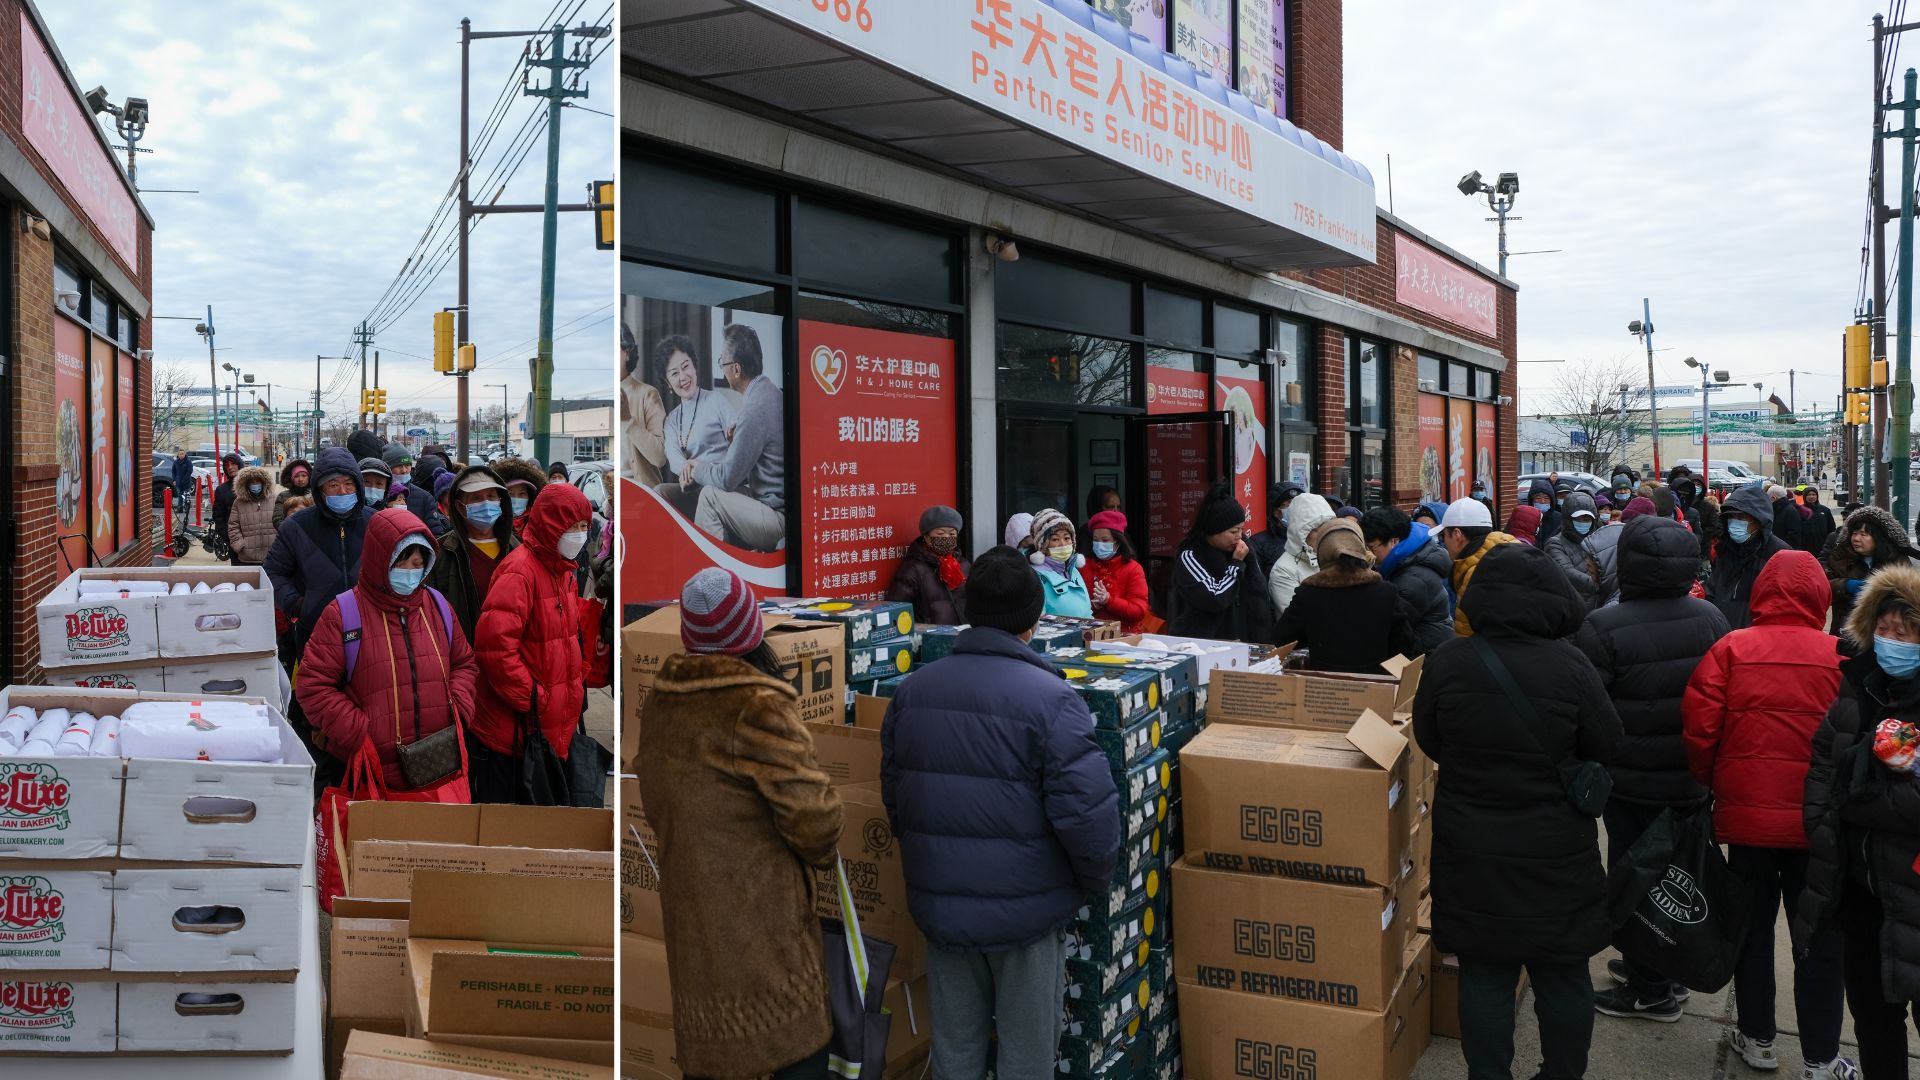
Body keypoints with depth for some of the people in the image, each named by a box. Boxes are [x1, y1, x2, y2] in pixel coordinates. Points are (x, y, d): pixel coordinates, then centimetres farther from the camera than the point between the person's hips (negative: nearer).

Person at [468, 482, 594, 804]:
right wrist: (532, 701, -19)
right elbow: (494, 645, -25)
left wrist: (578, 684, 11)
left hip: (556, 726, 9)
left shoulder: (563, 571, 11)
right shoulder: (518, 571, -17)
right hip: (513, 729, -9)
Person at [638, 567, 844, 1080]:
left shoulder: (659, 701, 2)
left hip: (687, 900, 7)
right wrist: (821, 852, 0)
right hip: (758, 907, -7)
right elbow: (811, 813, -20)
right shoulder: (756, 706, -21)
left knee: (705, 1038, 19)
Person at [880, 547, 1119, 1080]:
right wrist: (1096, 880, -2)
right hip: (1026, 908, -4)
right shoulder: (1049, 697, -17)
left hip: (939, 905, 5)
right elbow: (1086, 810, -20)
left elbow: (894, 798, 10)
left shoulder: (911, 691, 1)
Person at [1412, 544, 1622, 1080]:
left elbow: (1428, 740, 2)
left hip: (1472, 852, 1)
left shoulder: (1446, 662, -13)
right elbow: (1607, 750, -3)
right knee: (1563, 976, 16)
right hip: (1556, 853, 0)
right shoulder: (1571, 667, -16)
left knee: (1483, 975, 12)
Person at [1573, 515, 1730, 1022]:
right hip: (1693, 778, 6)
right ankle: (1667, 966, 35)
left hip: (1632, 781, -6)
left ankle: (1651, 990, 15)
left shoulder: (1603, 628, -22)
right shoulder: (1710, 619, -2)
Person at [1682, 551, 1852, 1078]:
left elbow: (1698, 729, -11)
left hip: (1747, 816, 0)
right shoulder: (1841, 657, -9)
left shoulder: (1730, 649, -9)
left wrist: (1709, 786, 7)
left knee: (1753, 927, 17)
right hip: (1819, 822, 0)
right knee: (1820, 939, 13)